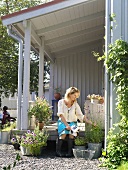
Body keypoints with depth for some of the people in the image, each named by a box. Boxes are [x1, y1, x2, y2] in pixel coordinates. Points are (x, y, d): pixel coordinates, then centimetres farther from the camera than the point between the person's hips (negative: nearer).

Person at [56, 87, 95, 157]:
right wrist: (66, 125, -28)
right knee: (64, 132, -32)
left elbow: (81, 116, -2)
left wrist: (91, 123, -14)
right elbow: (61, 115, -16)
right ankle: (58, 151, -23)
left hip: (72, 122, 2)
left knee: (72, 132, -30)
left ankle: (70, 152, -29)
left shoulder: (75, 104, 1)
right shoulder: (61, 102, -6)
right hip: (62, 122, -2)